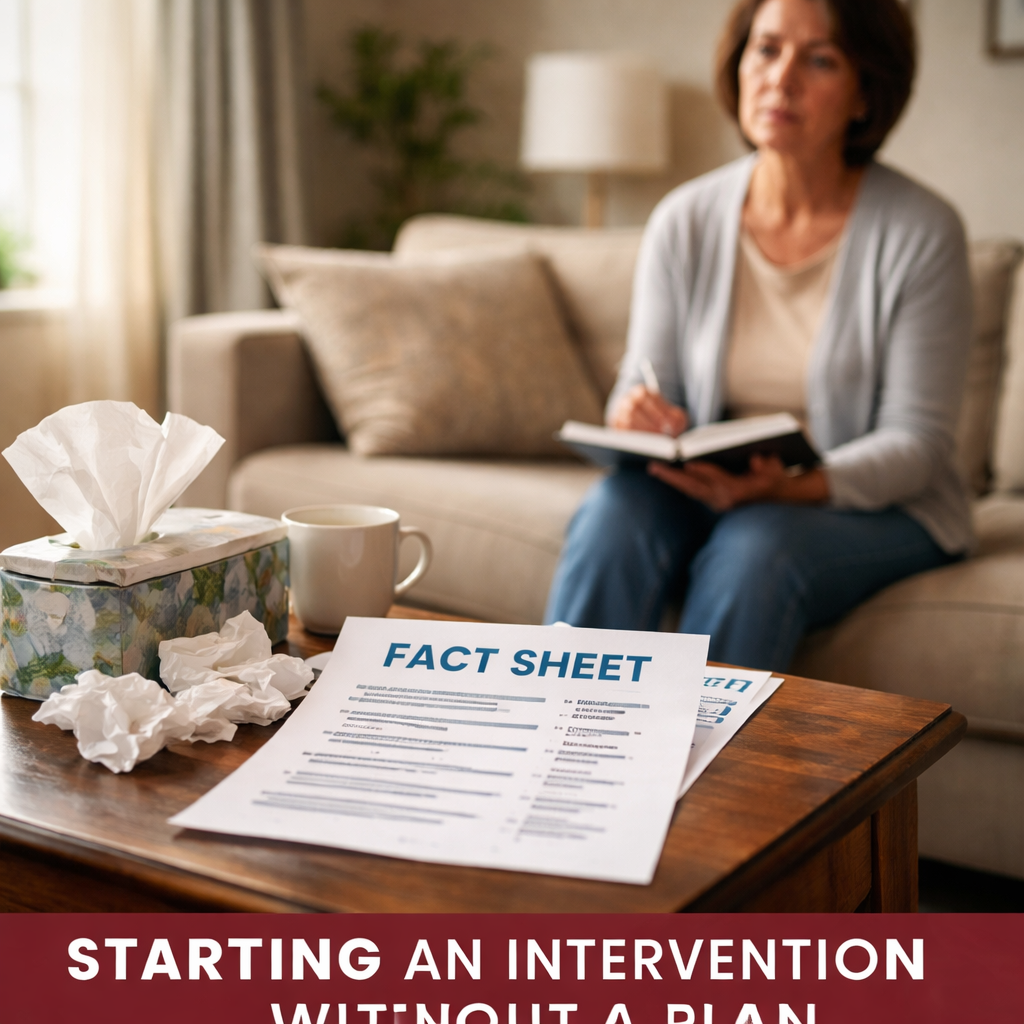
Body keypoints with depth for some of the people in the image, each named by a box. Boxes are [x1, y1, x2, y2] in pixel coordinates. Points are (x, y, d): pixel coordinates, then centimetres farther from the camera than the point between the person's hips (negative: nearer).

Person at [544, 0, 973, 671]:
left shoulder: (922, 232, -10)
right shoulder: (685, 221, 0)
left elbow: (914, 443, -11)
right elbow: (645, 390, 5)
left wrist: (787, 486, -29)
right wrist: (636, 419, -21)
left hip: (878, 508, -2)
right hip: (711, 490, 3)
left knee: (752, 547, -34)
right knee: (614, 514, -28)